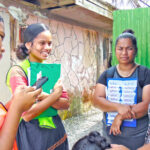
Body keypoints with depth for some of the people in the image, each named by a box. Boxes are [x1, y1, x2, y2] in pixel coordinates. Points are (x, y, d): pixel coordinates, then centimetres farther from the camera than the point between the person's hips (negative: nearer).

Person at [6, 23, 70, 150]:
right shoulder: (17, 72, -14)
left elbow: (66, 104, -1)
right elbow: (27, 114, -22)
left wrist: (44, 96, -18)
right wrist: (55, 94, -16)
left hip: (56, 130, 6)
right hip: (32, 134, -6)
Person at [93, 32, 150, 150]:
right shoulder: (107, 74, 1)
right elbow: (97, 100, -8)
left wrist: (120, 117, -21)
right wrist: (119, 107, -24)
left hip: (137, 135, -2)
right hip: (110, 132, 2)